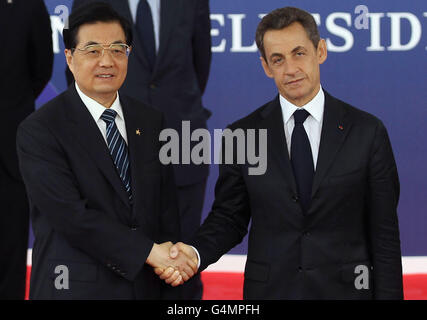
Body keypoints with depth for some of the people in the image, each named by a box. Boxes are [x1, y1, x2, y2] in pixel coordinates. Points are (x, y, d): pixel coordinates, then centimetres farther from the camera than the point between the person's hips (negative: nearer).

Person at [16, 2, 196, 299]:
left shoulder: (151, 122, 7)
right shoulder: (39, 130, -10)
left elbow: (166, 209, 6)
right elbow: (71, 215, -19)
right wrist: (149, 252, -19)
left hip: (147, 286, 5)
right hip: (76, 287, -5)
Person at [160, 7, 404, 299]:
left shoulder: (367, 131, -3)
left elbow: (384, 232, -2)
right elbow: (228, 216, 4)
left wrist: (388, 295, -6)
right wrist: (195, 253, -16)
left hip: (344, 289, -1)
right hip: (269, 289, 1)